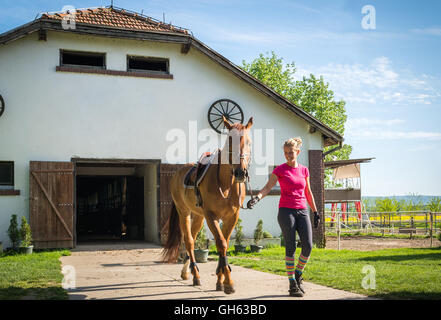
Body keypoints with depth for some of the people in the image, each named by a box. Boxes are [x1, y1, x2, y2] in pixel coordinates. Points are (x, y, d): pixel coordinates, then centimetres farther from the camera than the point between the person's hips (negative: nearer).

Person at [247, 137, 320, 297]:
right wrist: (257, 198, -28)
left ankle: (298, 275, 15)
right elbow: (267, 187, -10)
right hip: (286, 211, -3)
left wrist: (316, 212, 17)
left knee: (308, 246, -9)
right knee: (290, 247, -5)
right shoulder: (280, 170, 0)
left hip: (302, 212, 3)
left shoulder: (304, 170, 11)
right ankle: (292, 284, 6)